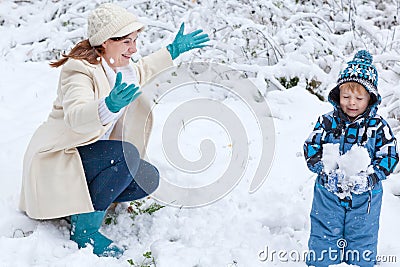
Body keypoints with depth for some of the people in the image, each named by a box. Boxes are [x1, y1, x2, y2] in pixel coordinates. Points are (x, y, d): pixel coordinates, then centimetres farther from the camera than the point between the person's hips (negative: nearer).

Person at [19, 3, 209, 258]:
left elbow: (140, 71, 30)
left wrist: (173, 51, 24)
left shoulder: (118, 68, 5)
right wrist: (109, 106, -58)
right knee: (126, 154, -31)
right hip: (58, 160, -9)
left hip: (90, 154, 9)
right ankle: (84, 229, -21)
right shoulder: (80, 70, -22)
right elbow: (75, 117, -40)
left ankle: (80, 200, 5)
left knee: (148, 179, -6)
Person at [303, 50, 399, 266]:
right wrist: (326, 169, -21)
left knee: (362, 240, 14)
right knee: (323, 237, 10)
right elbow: (311, 148, -5)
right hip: (329, 192, 0)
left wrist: (368, 177, -20)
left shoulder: (377, 126, -7)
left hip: (365, 196, 0)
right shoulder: (327, 122, -5)